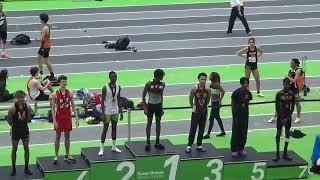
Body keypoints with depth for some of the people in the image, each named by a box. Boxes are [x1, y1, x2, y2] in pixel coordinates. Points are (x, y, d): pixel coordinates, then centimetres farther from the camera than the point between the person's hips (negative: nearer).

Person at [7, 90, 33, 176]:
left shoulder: (28, 107, -9)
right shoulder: (13, 108, -19)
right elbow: (9, 120, -7)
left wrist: (24, 123, 8)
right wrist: (14, 125, 4)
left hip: (25, 129, 3)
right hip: (15, 130, -3)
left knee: (26, 148, 6)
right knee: (14, 149, 6)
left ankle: (26, 168, 17)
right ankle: (13, 168, 16)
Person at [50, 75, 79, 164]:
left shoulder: (70, 93, -1)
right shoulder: (55, 94, -11)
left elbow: (73, 106, 5)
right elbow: (53, 108, -9)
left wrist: (76, 118, 0)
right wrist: (54, 120, -16)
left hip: (68, 117, 3)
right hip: (59, 117, -3)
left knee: (67, 136, 10)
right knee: (58, 137, 4)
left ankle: (67, 155, 19)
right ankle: (56, 156, 11)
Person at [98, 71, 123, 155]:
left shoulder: (118, 87, 3)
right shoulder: (105, 88, -13)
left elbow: (119, 100, 10)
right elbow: (102, 101, -13)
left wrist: (121, 111, 7)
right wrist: (103, 114, -17)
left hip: (115, 111, 5)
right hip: (107, 112, -5)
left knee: (114, 128, 13)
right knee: (105, 129, -1)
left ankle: (114, 147, 23)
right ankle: (102, 148, 4)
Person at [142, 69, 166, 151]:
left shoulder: (162, 84, -2)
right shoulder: (149, 84, -15)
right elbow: (143, 96, -8)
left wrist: (161, 107, 9)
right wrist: (145, 108, -12)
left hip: (158, 105, 4)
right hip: (151, 105, -4)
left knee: (158, 123, 8)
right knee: (149, 123, 2)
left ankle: (157, 142, 16)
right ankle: (148, 143, 8)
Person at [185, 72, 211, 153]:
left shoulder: (208, 89, -5)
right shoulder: (194, 88, -12)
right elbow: (190, 99, 1)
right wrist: (193, 107, 7)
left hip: (204, 112, 3)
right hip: (196, 112, -3)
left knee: (202, 130, 9)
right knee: (193, 130, -3)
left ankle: (199, 146, 18)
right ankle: (189, 146, 3)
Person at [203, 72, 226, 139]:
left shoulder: (216, 84, -19)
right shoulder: (212, 84, 6)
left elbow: (223, 91, -27)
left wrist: (220, 99, -18)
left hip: (216, 103, -9)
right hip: (213, 103, 9)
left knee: (211, 118, -4)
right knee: (217, 117, 18)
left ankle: (208, 134, 0)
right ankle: (223, 132, 28)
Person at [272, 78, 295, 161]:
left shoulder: (292, 94, 0)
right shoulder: (279, 94, -9)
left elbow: (292, 107, 3)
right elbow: (277, 107, -9)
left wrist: (288, 117, -6)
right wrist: (282, 118, -12)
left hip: (288, 117, 3)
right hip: (280, 117, -3)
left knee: (287, 134, 5)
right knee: (278, 134, -3)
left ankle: (285, 154, 13)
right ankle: (277, 154, 1)